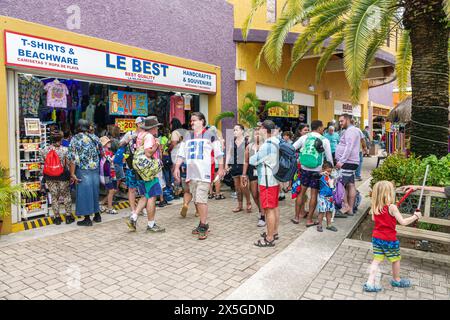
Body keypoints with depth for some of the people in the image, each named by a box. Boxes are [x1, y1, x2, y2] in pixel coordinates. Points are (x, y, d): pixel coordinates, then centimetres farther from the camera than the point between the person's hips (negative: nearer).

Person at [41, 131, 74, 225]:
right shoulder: (65, 150, -11)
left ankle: (57, 217, 17)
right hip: (63, 176, -2)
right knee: (66, 195, 13)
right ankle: (68, 216, 18)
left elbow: (44, 163, 4)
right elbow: (68, 164, -7)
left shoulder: (45, 150, -3)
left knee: (54, 197, 11)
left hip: (50, 177, 2)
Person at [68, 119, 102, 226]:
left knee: (84, 193, 4)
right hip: (95, 169, 5)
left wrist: (72, 174, -11)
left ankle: (87, 219, 9)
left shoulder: (75, 139, -8)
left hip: (83, 170, -4)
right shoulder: (94, 137, 4)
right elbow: (101, 152, 13)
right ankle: (97, 215, 25)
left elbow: (73, 158, -13)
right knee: (95, 191, 16)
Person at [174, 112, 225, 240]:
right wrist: (177, 168, 7)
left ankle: (203, 226, -3)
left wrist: (221, 168, -2)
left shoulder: (209, 135, 1)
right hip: (191, 174, 6)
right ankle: (203, 223, 22)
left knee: (201, 199, -12)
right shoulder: (187, 138, 16)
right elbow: (181, 154, 17)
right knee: (196, 200, 10)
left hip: (204, 173, -6)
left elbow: (219, 153, 1)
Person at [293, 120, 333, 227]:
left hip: (305, 169, 3)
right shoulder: (324, 140, -5)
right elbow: (329, 158, 0)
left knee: (302, 192, 13)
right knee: (314, 194, 5)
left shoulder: (304, 138, 0)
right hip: (317, 171, -2)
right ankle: (309, 220, 9)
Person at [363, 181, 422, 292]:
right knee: (396, 259, 19)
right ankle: (396, 280, 38)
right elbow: (403, 222, -17)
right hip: (389, 239, -5)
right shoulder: (392, 207, -20)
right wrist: (415, 216, -5)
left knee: (376, 260, 8)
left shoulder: (375, 207, -2)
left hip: (376, 237, 5)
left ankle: (370, 283, 2)